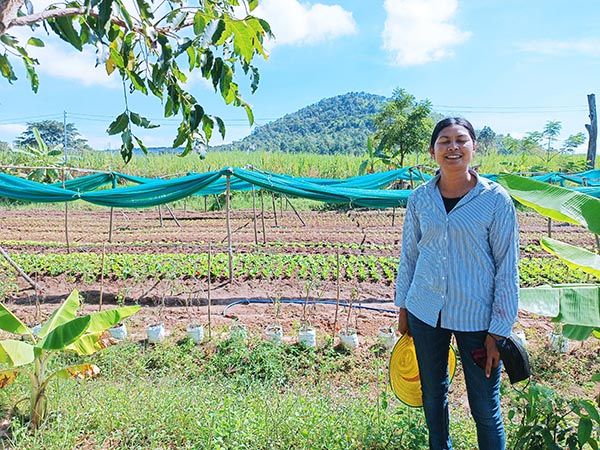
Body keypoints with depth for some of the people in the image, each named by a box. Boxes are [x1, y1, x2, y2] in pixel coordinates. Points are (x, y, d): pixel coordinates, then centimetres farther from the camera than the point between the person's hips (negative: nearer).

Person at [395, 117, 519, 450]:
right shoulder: (419, 198, -1)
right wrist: (402, 306, 10)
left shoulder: (496, 199, -9)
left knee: (485, 407, 8)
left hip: (477, 316, -3)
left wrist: (498, 330, -7)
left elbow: (508, 268, -7)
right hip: (425, 311, 3)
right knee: (432, 394, 19)